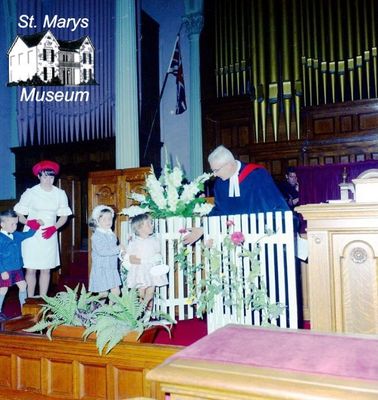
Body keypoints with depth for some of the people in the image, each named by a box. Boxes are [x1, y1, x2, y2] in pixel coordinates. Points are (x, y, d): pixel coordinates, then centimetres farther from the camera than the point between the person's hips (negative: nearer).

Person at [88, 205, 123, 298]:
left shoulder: (112, 234, 9)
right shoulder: (96, 236, -16)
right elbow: (101, 251, -27)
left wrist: (121, 252, 1)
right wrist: (118, 249, -25)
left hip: (112, 269, 7)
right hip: (101, 269, -7)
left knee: (116, 292, 8)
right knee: (104, 294, 2)